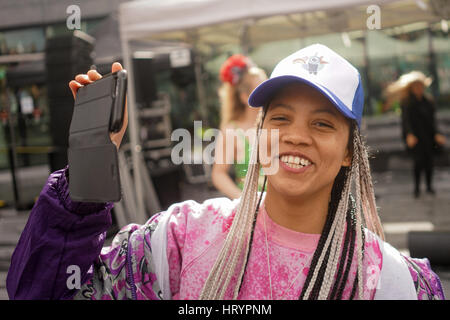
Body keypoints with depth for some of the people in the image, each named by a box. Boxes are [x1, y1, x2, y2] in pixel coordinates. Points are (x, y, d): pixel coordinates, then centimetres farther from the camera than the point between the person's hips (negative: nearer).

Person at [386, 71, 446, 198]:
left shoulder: (428, 101, 11)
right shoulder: (406, 103, -3)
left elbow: (432, 119, 13)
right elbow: (407, 119, -10)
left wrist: (436, 133, 6)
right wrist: (410, 135, -22)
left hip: (428, 135, 4)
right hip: (414, 136, -4)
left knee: (429, 160, 4)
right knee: (419, 160, -11)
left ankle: (429, 186, 19)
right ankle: (416, 187, 4)